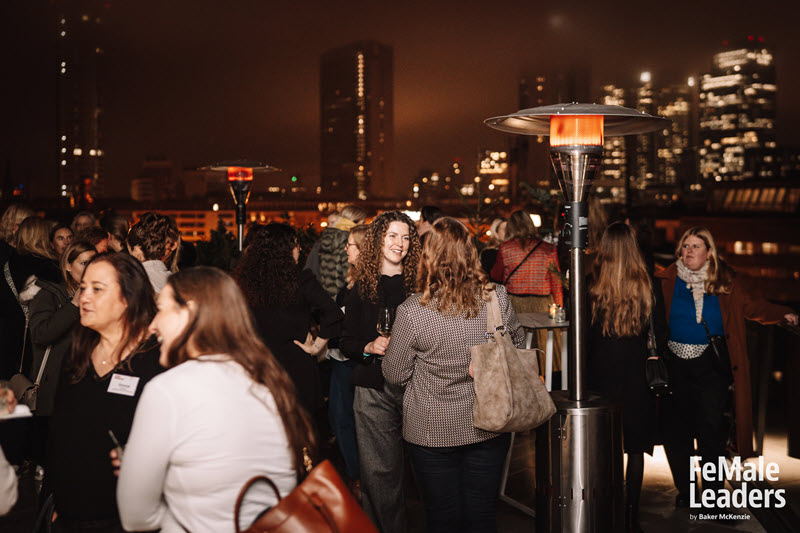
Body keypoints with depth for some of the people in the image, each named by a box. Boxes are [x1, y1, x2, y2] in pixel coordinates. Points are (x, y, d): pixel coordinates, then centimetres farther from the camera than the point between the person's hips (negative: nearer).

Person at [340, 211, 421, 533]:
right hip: (373, 388, 1)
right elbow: (346, 343, 11)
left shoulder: (419, 285, 6)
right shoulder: (361, 289, 10)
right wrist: (369, 347, -8)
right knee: (378, 472, -2)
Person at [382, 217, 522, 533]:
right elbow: (518, 345, 9)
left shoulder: (412, 312, -19)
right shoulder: (498, 299, -10)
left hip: (432, 432, -2)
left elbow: (395, 375, -7)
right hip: (489, 428, 3)